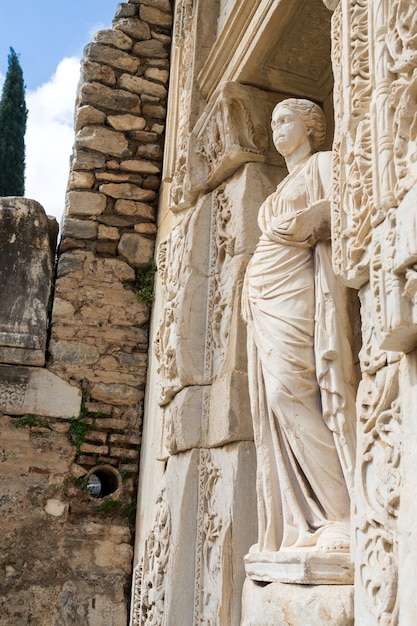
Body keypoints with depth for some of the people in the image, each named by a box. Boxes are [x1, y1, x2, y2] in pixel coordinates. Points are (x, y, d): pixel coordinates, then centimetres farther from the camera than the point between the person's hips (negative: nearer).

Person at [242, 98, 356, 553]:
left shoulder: (323, 164, 9)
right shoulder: (281, 190, 31)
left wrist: (297, 225, -5)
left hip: (297, 289, -8)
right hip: (265, 299, 8)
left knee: (287, 391, -23)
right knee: (273, 400, -3)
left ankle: (344, 515, -21)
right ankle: (302, 524, -4)